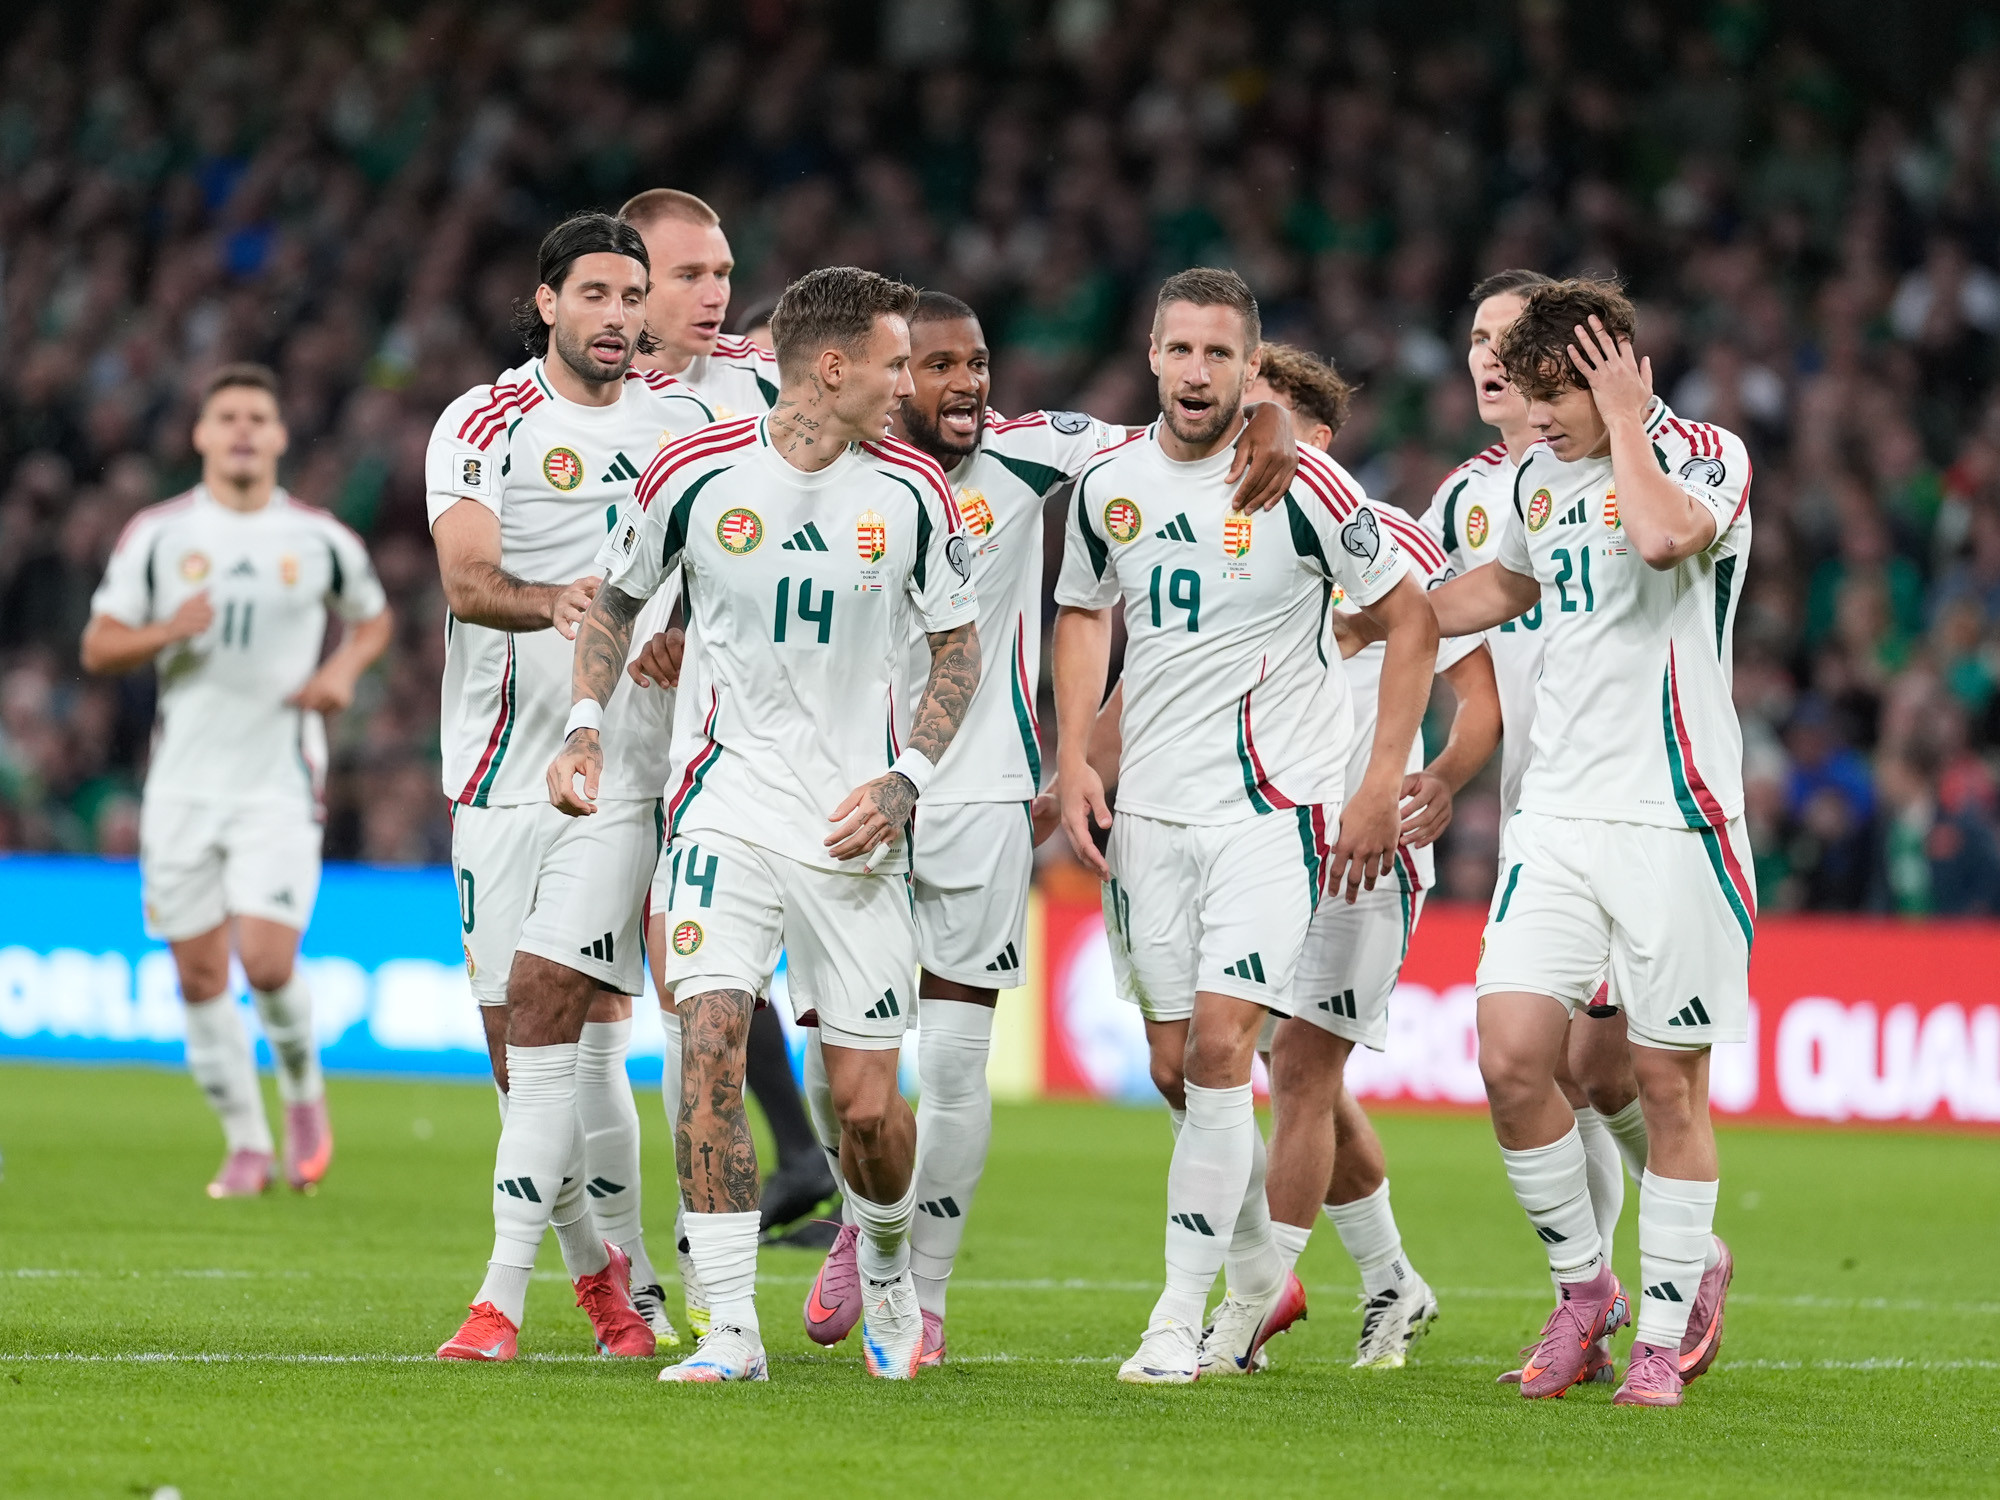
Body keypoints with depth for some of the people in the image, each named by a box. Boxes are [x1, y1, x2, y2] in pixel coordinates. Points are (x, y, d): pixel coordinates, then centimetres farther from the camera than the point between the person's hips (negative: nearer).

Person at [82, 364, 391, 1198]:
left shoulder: (321, 540, 2)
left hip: (280, 782, -2)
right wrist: (166, 632, -16)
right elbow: (98, 649, 3)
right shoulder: (157, 534, 2)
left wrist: (345, 668, -2)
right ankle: (246, 1144, 16)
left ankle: (303, 1092, 14)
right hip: (183, 782, 2)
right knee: (200, 975, 2)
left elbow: (374, 618, 19)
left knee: (266, 962, -15)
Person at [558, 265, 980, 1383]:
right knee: (711, 1044, -18)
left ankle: (889, 1269, 33)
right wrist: (587, 727, 0)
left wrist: (904, 779, -4)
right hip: (728, 802, -1)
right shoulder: (695, 474, -4)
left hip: (854, 826, 1)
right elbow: (619, 597, 13)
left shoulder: (911, 491, -1)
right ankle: (732, 1329, -12)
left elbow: (960, 643, 9)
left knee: (869, 1103, 1)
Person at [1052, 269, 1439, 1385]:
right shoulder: (1110, 484, 5)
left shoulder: (1300, 483, -11)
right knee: (1177, 1068, 7)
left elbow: (1411, 618, -4)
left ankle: (1179, 1323, -11)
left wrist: (1382, 785, -7)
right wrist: (1074, 759, 9)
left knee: (1220, 1050, -15)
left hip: (1273, 804, -5)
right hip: (1150, 810, 5)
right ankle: (1265, 1273, 30)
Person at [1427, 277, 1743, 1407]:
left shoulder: (1706, 457, -7)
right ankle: (1584, 1285, 13)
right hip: (1559, 813, 6)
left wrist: (1626, 424, -17)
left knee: (1669, 1081, 0)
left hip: (1672, 818, -5)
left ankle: (1666, 1326, 13)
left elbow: (1665, 537, -31)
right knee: (1512, 1060, -6)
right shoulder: (1541, 476, 13)